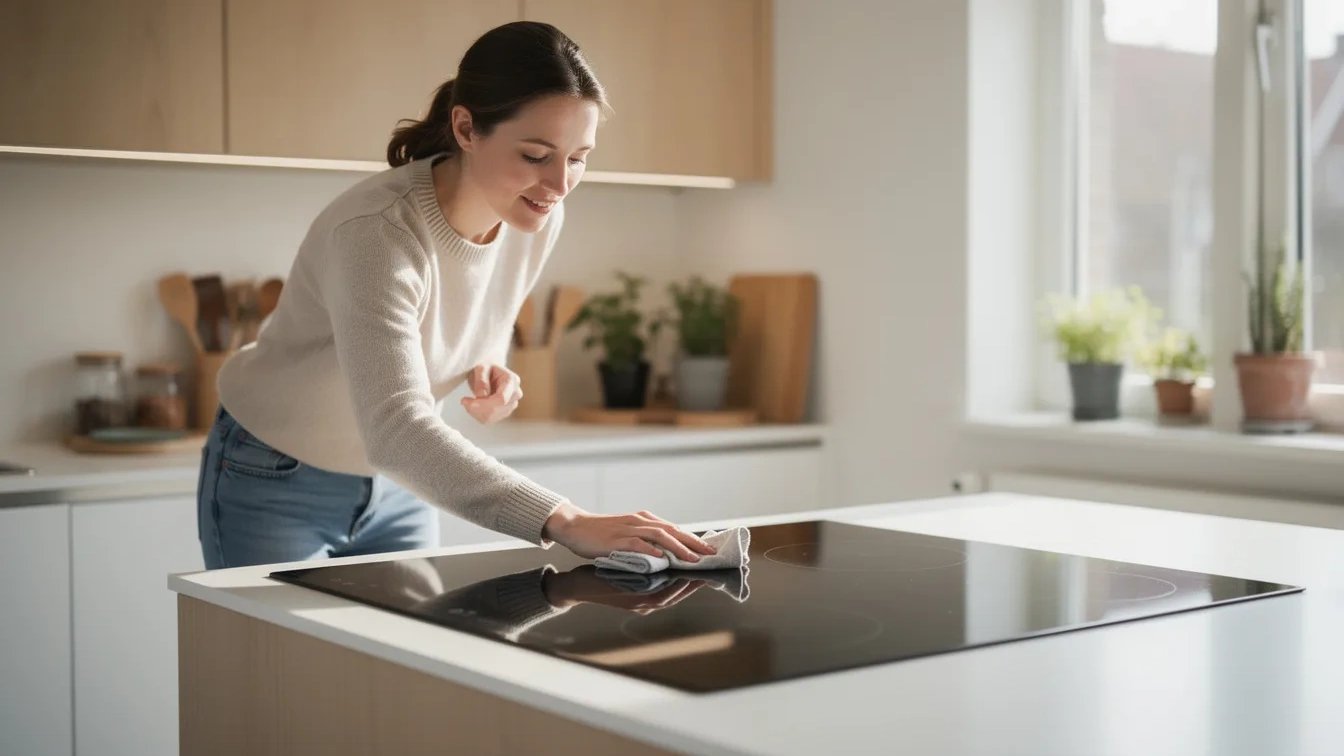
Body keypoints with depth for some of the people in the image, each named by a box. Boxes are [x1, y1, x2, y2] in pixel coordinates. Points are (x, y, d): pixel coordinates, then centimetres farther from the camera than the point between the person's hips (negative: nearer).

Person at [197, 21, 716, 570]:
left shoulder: (538, 219, -13)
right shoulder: (377, 231, -33)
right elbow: (394, 431, -46)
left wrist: (486, 368, -15)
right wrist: (564, 523, -56)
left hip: (397, 487, 6)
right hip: (275, 484, -5)